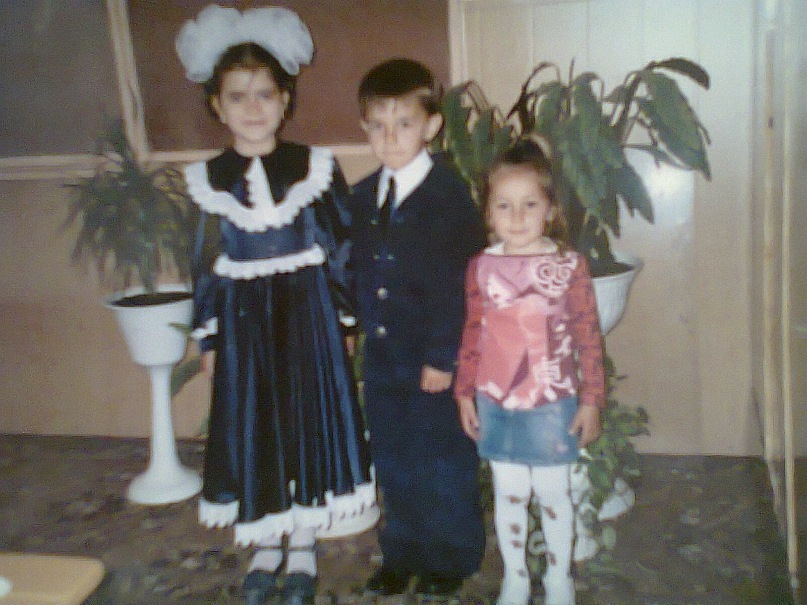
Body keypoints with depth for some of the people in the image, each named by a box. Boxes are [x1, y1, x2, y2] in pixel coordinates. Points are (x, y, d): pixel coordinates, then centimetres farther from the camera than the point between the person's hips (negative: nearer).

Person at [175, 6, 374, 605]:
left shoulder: (315, 166, -4)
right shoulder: (208, 178, 0)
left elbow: (343, 245, 0)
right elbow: (207, 263, 5)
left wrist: (351, 317, 0)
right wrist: (208, 336, 6)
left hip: (306, 311, -1)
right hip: (244, 318, 1)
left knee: (307, 416, 7)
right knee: (251, 424, 8)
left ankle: (303, 544, 27)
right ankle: (266, 543, 30)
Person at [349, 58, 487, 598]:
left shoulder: (450, 195, -14)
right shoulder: (364, 195, 5)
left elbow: (461, 285, -16)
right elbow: (358, 271, 11)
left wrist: (443, 357, -17)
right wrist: (365, 326, 5)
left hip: (436, 359, -6)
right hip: (382, 356, 6)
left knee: (445, 463, 10)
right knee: (393, 462, 17)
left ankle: (451, 558, 30)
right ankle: (403, 553, 36)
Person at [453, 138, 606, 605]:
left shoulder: (569, 265, -9)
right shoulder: (481, 268, -3)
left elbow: (588, 336, -6)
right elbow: (472, 335, 4)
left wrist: (592, 399, -5)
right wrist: (465, 392, 6)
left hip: (553, 405, -2)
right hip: (496, 404, 2)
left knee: (553, 495, 13)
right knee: (509, 495, 15)